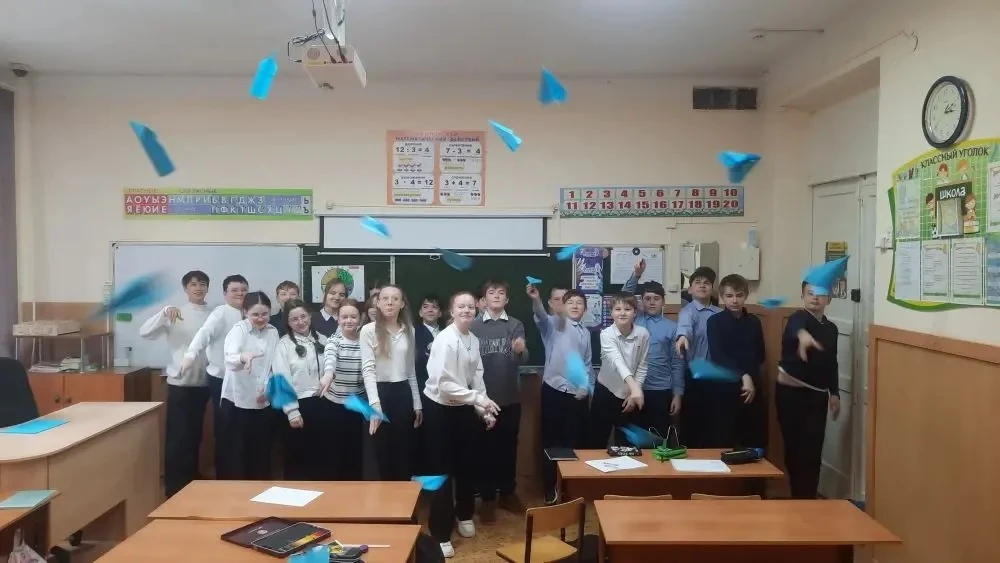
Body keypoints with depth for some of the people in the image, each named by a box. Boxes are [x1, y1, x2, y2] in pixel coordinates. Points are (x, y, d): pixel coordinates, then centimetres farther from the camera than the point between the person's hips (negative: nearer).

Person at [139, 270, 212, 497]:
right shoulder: (175, 314, -4)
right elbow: (144, 332, -14)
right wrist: (164, 312, -27)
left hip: (203, 384, 3)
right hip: (180, 384, -3)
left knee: (195, 436, 14)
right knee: (177, 437, -1)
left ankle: (191, 483, 28)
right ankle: (174, 487, 11)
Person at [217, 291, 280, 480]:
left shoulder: (273, 332, 4)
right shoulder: (239, 329, -11)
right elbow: (230, 360, -30)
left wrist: (268, 387, -6)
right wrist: (243, 357, -52)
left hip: (262, 402, 4)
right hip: (237, 401, -4)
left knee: (260, 453, 12)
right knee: (233, 454, 0)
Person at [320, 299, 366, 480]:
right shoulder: (334, 340, -9)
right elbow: (329, 357, -32)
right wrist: (328, 373, -54)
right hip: (335, 403, -2)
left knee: (356, 448, 10)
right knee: (336, 448, 6)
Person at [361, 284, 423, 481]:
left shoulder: (409, 331, 9)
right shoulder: (368, 331, -6)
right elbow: (368, 370, -13)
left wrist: (417, 403, 12)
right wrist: (374, 403, -25)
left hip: (403, 394, 4)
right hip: (380, 393, -4)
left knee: (404, 451, 9)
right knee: (383, 452, 6)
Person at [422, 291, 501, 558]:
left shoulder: (474, 340, 1)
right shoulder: (445, 340, -20)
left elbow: (477, 377, 4)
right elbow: (444, 384, -25)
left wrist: (483, 410, -1)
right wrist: (480, 399, -27)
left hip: (464, 408, 7)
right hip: (441, 408, -6)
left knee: (467, 463, 18)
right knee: (442, 469, 1)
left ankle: (464, 514, 41)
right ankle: (441, 533, 13)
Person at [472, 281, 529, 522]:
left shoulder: (516, 325, 2)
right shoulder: (474, 326, -1)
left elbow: (523, 360, -8)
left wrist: (521, 351, -32)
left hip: (510, 397, 2)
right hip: (483, 397, -2)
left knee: (509, 445, 11)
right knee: (486, 446, 5)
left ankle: (508, 493, 25)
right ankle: (487, 497, 15)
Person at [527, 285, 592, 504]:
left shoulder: (585, 332, 15)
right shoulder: (554, 324, -2)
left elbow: (587, 364, 18)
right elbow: (542, 317, -25)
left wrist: (587, 388, 3)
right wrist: (536, 300, -45)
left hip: (578, 394, 5)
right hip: (554, 390, -5)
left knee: (577, 441, 10)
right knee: (552, 441, 3)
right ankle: (550, 490, 15)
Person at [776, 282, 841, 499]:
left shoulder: (831, 328, 10)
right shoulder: (798, 318, -10)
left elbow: (832, 364, 18)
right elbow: (796, 330, -37)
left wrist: (834, 393, 11)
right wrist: (802, 335, -60)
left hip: (817, 396, 5)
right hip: (790, 393, -5)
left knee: (813, 450, 5)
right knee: (795, 448, -2)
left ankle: (807, 497, 17)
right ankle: (799, 498, 10)